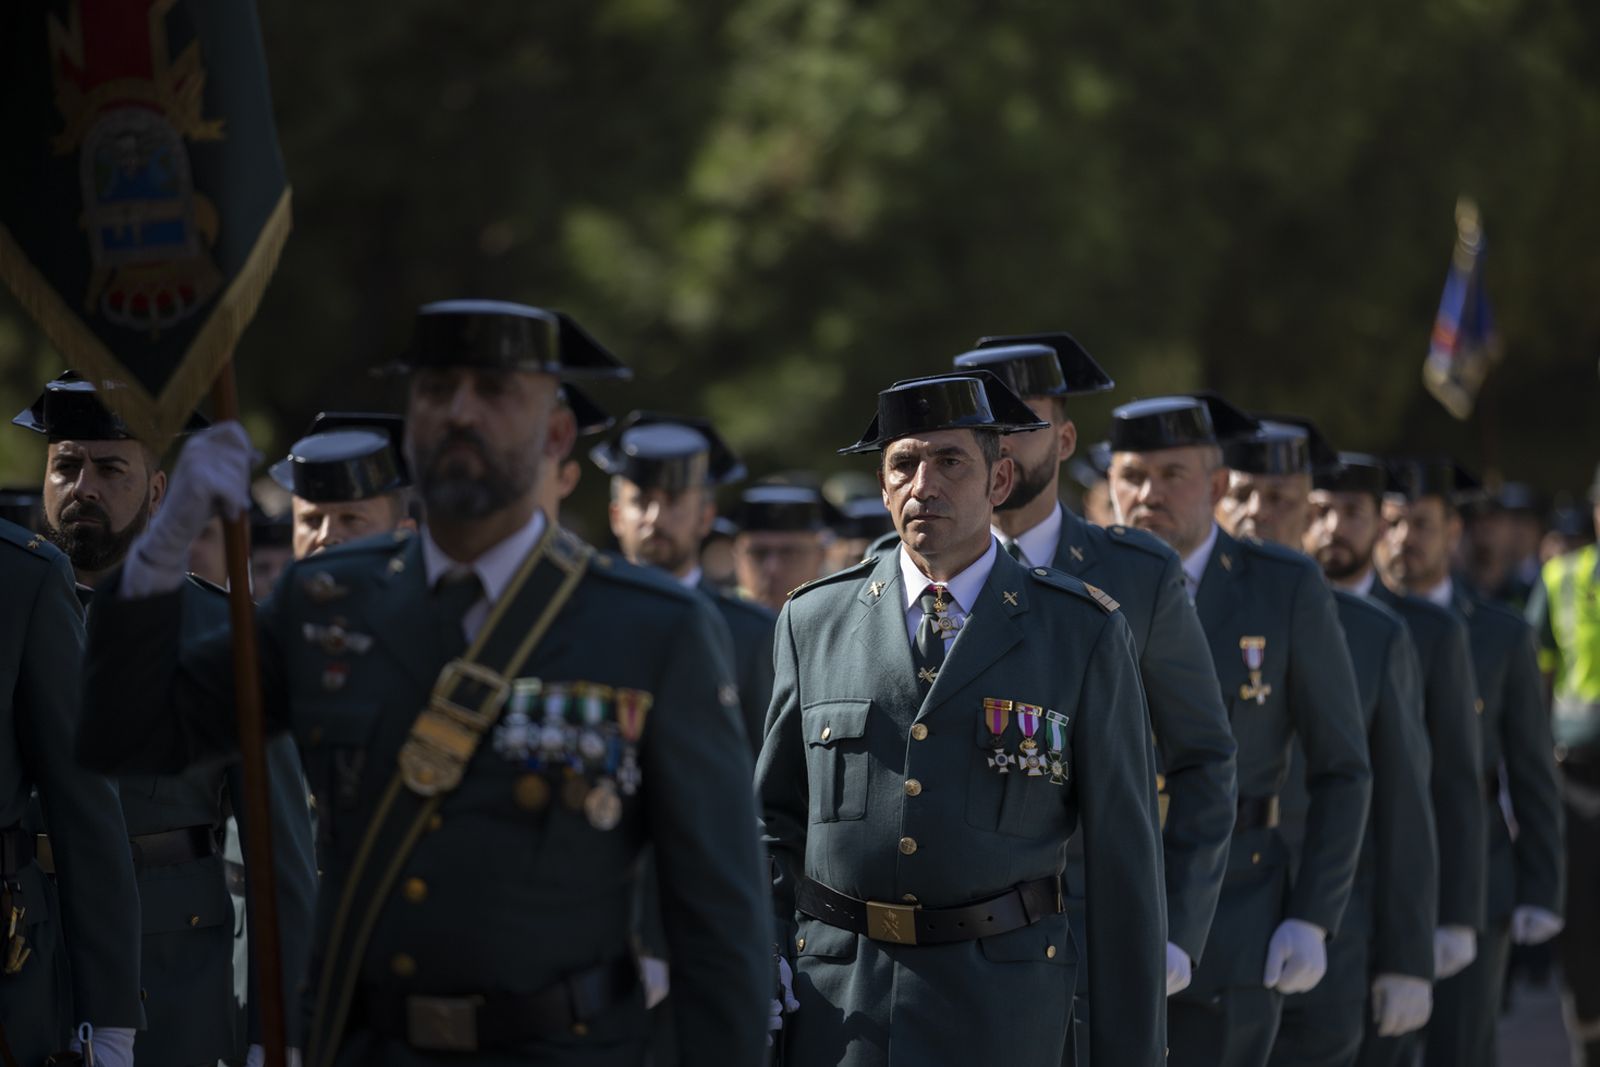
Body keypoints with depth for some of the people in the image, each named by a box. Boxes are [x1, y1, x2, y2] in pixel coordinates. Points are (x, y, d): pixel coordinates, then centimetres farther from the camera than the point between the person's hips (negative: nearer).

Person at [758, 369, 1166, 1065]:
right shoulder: (814, 621, 8)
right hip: (836, 1006, 2)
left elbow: (1123, 858, 0)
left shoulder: (1083, 634, 1)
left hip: (1002, 1010, -2)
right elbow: (775, 819, 15)